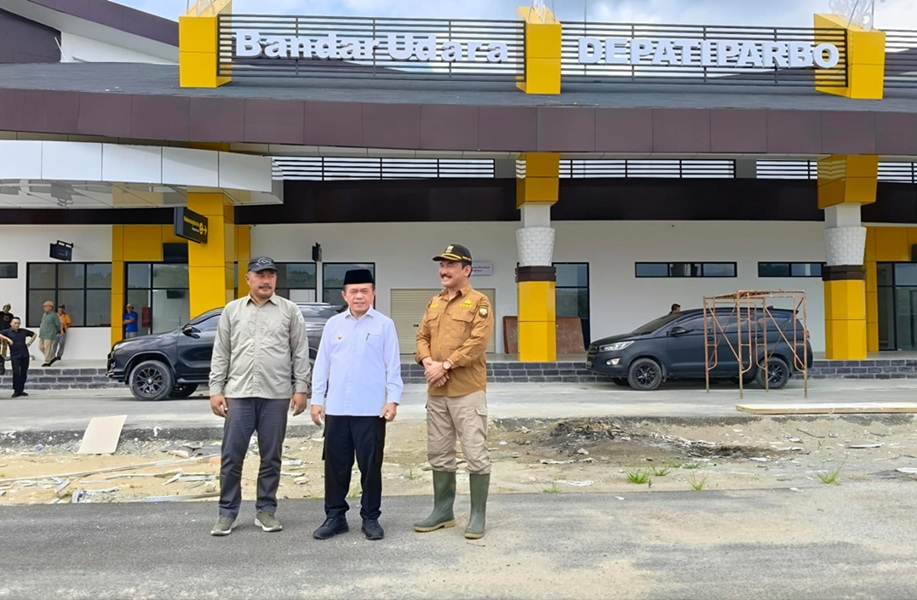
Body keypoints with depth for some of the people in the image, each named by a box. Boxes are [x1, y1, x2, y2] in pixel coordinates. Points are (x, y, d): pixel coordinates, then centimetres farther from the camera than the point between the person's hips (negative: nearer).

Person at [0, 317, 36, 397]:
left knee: (24, 373, 7)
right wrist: (7, 339, -17)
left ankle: (21, 390, 16)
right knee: (16, 373, -9)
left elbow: (33, 334, 24)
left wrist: (29, 343, 13)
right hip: (15, 356, -4)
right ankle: (16, 391, -3)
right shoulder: (7, 332, 2)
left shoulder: (23, 331, 11)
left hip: (25, 355, 4)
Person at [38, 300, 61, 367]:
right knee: (41, 347, 10)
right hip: (42, 334, 9)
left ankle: (47, 362, 0)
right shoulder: (44, 314, 13)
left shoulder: (53, 315, -12)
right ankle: (52, 357, 22)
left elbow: (58, 324, -7)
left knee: (47, 348, -7)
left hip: (49, 335, -9)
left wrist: (57, 331, 5)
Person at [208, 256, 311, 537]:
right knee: (231, 457, 3)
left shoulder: (290, 310, 5)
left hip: (276, 395, -1)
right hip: (238, 394, 1)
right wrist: (216, 389, 4)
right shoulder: (232, 310, 10)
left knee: (271, 458, 7)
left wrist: (301, 388, -2)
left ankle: (266, 510, 19)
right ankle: (227, 513, 15)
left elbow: (300, 352, 3)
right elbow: (220, 353, 9)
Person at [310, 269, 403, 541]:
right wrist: (317, 400, 6)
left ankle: (370, 518, 18)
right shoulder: (333, 324, 8)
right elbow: (322, 364, 9)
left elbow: (393, 366, -1)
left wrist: (392, 399, -8)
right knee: (336, 465, 9)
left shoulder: (384, 325, 0)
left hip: (372, 409, -2)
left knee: (371, 466, 6)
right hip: (336, 408, 3)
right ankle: (335, 516, 22)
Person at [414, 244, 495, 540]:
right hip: (436, 391, 7)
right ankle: (443, 510, 26)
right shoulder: (434, 303, 17)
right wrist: (428, 362, -7)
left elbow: (478, 342, -15)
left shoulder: (479, 302, -5)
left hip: (467, 390, -7)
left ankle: (478, 515, 9)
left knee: (476, 454, -3)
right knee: (439, 454, 13)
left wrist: (446, 364, -18)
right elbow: (422, 337, 14)